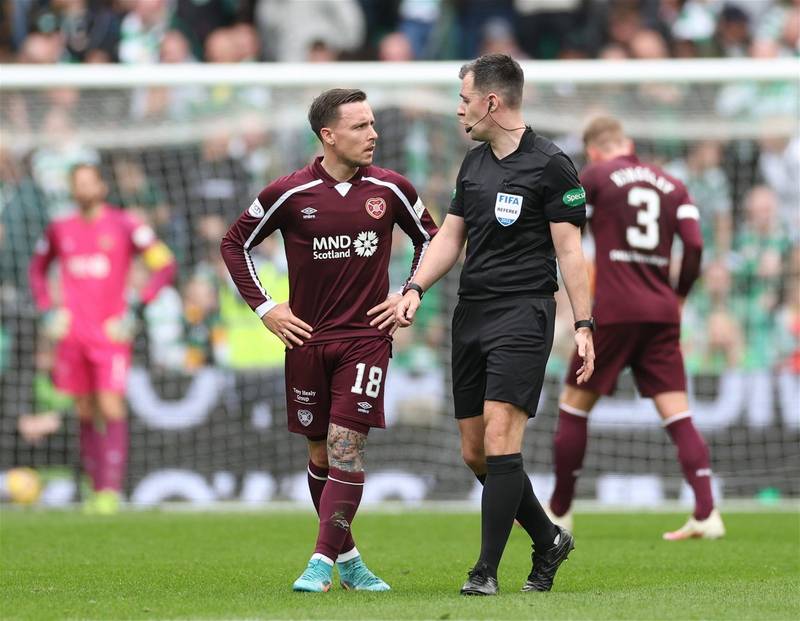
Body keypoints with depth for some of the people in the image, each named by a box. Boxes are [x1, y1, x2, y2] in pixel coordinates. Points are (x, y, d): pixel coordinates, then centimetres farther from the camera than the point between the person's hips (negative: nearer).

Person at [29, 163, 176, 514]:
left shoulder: (124, 226, -3)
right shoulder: (59, 230, 10)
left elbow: (165, 265, -3)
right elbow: (37, 270, 27)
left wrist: (134, 307, -10)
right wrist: (48, 310, 12)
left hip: (111, 331, -4)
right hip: (73, 333, 4)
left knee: (111, 407, -13)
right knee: (86, 413, 6)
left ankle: (111, 490, -16)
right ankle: (96, 488, 13)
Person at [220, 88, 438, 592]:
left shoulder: (391, 190, -1)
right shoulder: (290, 193, -5)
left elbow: (429, 237, 17)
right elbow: (236, 243, 7)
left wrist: (409, 295, 6)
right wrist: (265, 308, 2)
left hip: (367, 337, -1)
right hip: (307, 338, 1)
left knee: (347, 445, -13)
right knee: (322, 453, 7)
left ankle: (323, 561, -13)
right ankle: (347, 557, 20)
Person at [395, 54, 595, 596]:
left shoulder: (550, 165, -7)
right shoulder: (475, 163, 15)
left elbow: (569, 248, -7)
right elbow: (451, 235, 19)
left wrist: (583, 326, -12)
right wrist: (415, 289, 4)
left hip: (523, 312, -8)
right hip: (471, 314, 8)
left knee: (500, 441, -15)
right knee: (475, 453, 6)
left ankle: (487, 571, -12)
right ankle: (548, 540, 24)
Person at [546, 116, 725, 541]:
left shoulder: (595, 177, 1)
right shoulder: (672, 186, 12)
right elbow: (694, 246, 3)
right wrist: (678, 297, 15)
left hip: (614, 311, -4)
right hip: (662, 313, 4)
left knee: (574, 406, 9)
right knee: (678, 416, 0)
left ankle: (559, 511, 15)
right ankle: (706, 513, -13)